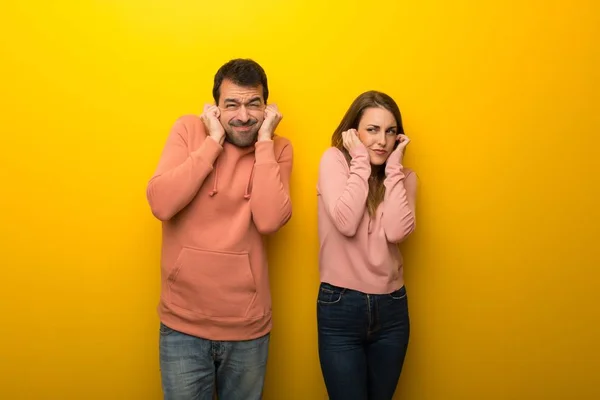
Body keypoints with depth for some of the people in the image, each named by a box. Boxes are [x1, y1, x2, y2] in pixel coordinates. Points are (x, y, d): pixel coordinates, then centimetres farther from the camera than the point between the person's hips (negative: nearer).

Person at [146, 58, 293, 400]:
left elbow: (269, 221, -18)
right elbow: (161, 204, -18)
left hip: (247, 326, 1)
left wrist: (263, 143, -15)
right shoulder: (189, 130, -3)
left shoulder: (278, 148, -2)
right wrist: (213, 141, -15)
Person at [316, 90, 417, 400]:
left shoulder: (404, 176, 4)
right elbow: (346, 223, -21)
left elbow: (396, 232, -15)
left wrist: (393, 168, -11)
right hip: (340, 306, -3)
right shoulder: (334, 160, -5)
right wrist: (361, 162, -14)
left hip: (391, 307, 4)